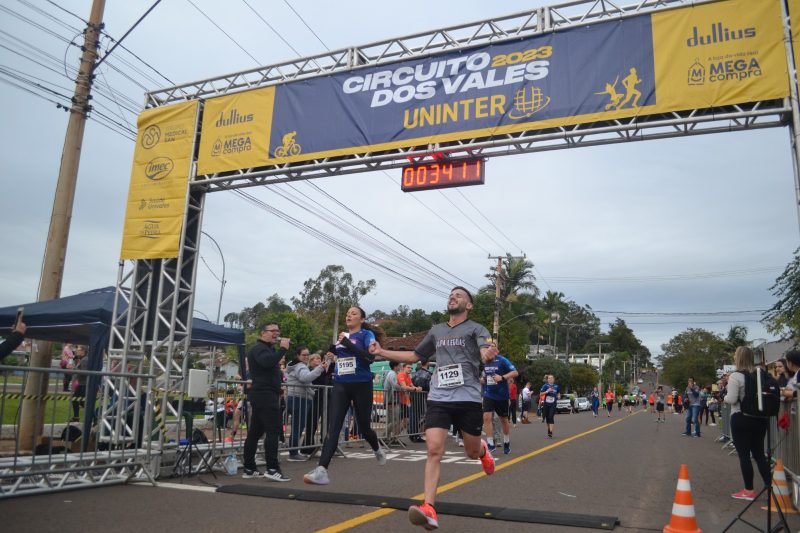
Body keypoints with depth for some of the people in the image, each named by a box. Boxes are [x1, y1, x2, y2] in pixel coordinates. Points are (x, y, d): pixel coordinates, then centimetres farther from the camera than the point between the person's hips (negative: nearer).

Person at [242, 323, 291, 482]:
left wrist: (279, 375, 12)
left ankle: (249, 469, 12)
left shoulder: (269, 348, 25)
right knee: (274, 431, -15)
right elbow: (268, 362, -29)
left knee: (255, 432, 9)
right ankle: (272, 469, -18)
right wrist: (282, 349, -25)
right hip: (265, 395, -11)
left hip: (264, 395, 11)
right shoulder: (259, 348, -8)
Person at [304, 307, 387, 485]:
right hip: (341, 386, 4)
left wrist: (347, 343, -21)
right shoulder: (342, 336, 13)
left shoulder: (367, 334, -3)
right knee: (333, 427, -12)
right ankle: (321, 470, -22)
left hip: (361, 385, -3)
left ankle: (377, 449, 44)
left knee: (363, 426, 11)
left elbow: (370, 357, -20)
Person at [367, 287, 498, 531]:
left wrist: (489, 355, -44)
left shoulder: (476, 329, 1)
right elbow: (414, 356, 25)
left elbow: (486, 353, -18)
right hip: (439, 399, 3)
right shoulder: (436, 331, 15)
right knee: (434, 450, -13)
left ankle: (483, 449, 50)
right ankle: (429, 509, -15)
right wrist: (382, 352, 17)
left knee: (472, 453, 13)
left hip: (468, 399, -2)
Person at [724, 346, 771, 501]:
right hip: (759, 417, 6)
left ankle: (749, 490, 7)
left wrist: (725, 397, 4)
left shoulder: (735, 376, -14)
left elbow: (731, 399, -16)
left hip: (741, 418, -6)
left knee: (744, 455, 2)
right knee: (759, 453, 14)